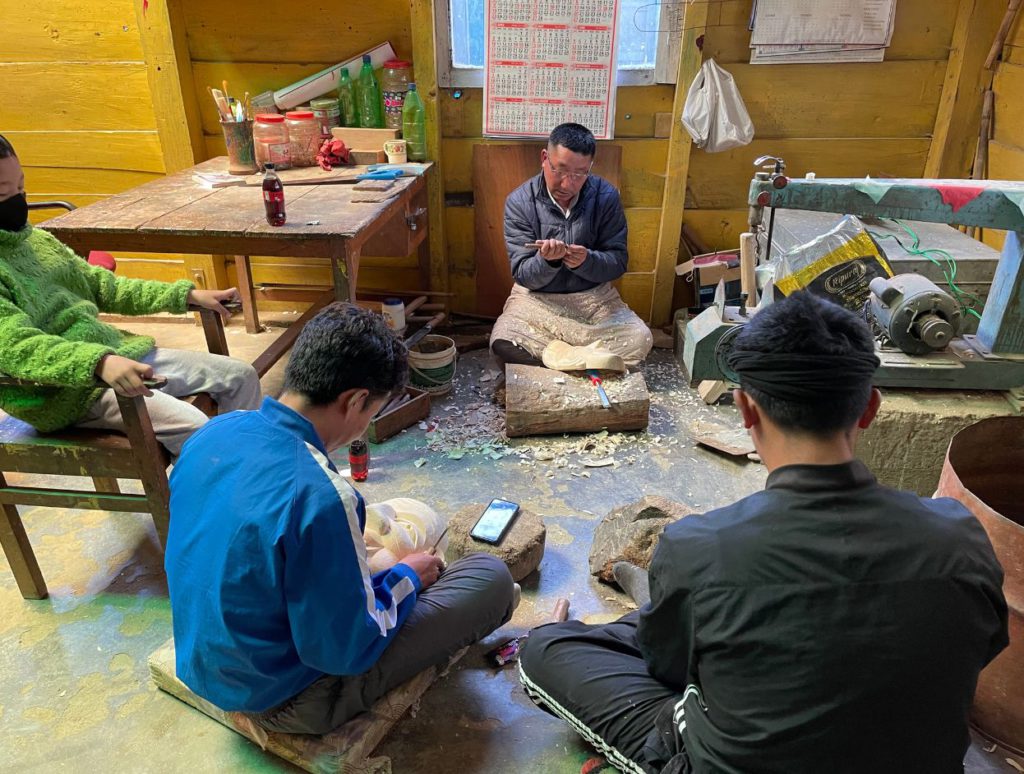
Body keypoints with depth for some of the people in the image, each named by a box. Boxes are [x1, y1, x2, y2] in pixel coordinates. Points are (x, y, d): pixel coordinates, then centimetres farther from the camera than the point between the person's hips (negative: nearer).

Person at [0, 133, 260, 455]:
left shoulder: (38, 239, 12)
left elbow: (106, 288, 18)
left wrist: (189, 295, 12)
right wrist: (99, 362, -41)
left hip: (118, 351, 8)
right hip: (65, 389, -8)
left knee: (241, 376, 4)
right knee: (195, 429, -25)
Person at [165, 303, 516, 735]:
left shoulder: (212, 432, -9)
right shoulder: (319, 495, -34)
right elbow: (344, 652, -24)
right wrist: (407, 579, -7)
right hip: (283, 699, -8)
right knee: (491, 577, -5)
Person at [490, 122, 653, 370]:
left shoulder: (606, 196, -7)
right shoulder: (519, 201, -10)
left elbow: (618, 262, -5)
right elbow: (523, 275, -11)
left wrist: (586, 261, -27)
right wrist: (546, 260, -34)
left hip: (594, 296, 1)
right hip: (536, 298, -1)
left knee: (640, 341, -23)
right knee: (502, 345, -29)